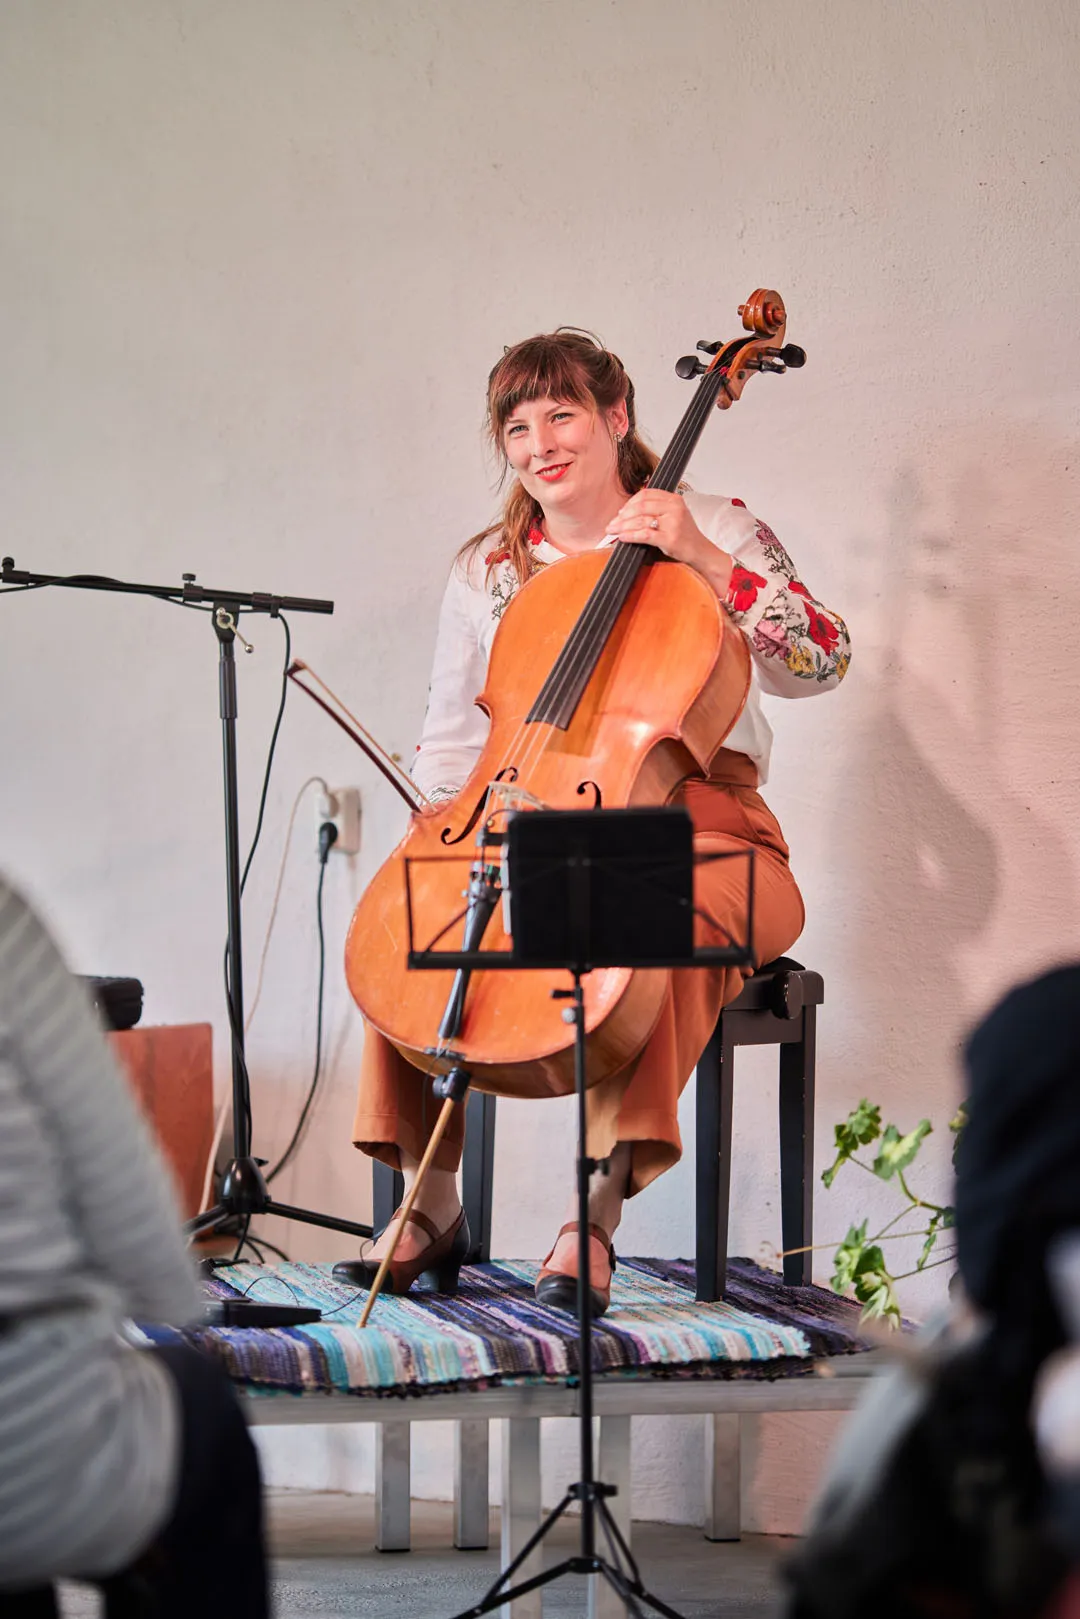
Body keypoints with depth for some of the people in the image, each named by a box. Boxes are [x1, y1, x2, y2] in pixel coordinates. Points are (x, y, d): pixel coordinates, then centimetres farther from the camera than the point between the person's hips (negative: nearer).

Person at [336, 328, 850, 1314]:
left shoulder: (716, 531, 5)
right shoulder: (486, 571, 15)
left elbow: (819, 663, -9)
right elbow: (450, 742, 17)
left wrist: (702, 559, -18)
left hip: (695, 837, -4)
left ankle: (598, 1214, -40)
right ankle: (431, 1209, -16)